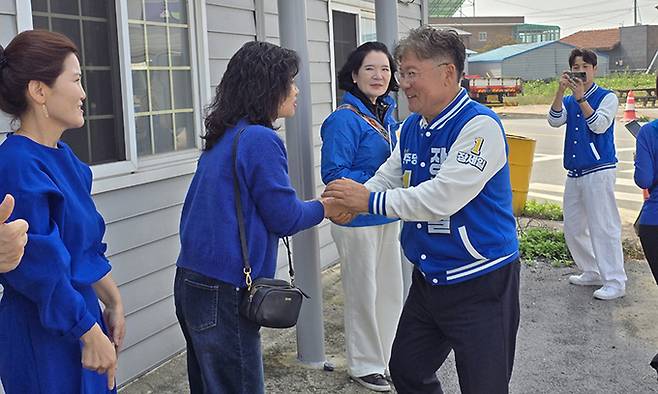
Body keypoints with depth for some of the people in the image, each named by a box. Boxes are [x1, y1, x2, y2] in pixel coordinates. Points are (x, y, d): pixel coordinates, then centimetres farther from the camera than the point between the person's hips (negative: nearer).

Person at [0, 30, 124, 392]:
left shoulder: (62, 157, 6)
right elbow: (40, 268, -22)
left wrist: (113, 302, 15)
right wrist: (91, 334, -16)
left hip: (82, 319, 9)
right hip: (44, 338, -8)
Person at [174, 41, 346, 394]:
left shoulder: (222, 138, 12)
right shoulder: (260, 140, -14)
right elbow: (285, 217, -11)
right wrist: (325, 208, 7)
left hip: (191, 281, 9)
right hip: (224, 291, -9)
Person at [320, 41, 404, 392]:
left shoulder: (387, 115, 8)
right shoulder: (344, 119, -17)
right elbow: (333, 173, -21)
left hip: (388, 216, 8)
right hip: (358, 221, -8)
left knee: (391, 290, 17)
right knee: (363, 294, 6)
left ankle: (388, 356, 34)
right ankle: (364, 365, 23)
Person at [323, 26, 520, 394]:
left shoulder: (479, 126, -20)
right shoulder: (412, 128, 6)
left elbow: (441, 198, -28)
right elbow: (385, 181, 9)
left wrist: (370, 200, -21)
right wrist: (347, 203, -12)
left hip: (481, 282, -8)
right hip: (428, 279, 8)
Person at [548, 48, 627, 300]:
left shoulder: (607, 97, -1)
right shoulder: (568, 101, 13)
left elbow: (599, 125, -16)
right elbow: (555, 121, -5)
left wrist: (581, 97, -22)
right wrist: (561, 91, -16)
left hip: (599, 171, -7)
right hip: (574, 173, 7)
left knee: (603, 227, -9)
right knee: (573, 228, 12)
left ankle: (615, 283, -3)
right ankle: (592, 272, 26)